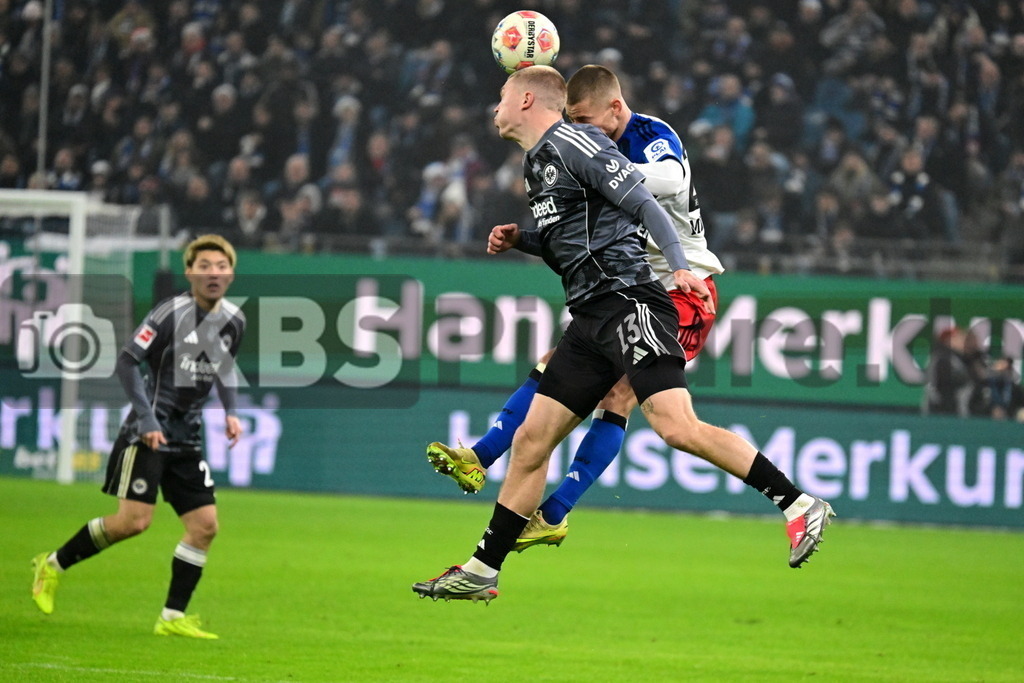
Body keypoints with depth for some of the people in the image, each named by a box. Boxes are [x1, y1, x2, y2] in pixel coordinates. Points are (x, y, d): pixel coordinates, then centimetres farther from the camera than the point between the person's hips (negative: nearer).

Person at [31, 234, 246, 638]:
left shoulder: (234, 321, 7)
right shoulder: (171, 313, -13)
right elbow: (127, 362, -13)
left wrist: (230, 412, 10)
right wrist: (147, 418, -19)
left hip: (188, 437, 7)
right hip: (149, 432, -7)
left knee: (204, 525, -2)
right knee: (134, 520, -15)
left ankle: (173, 617, 5)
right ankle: (53, 565, 4)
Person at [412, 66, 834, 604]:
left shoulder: (574, 144, -6)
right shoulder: (537, 163, 22)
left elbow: (643, 205, -11)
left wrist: (681, 268, -21)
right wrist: (520, 240, 17)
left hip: (626, 301, -9)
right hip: (590, 317, 9)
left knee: (678, 427, -22)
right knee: (531, 439, 7)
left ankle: (800, 506, -17)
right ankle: (482, 571, 12)